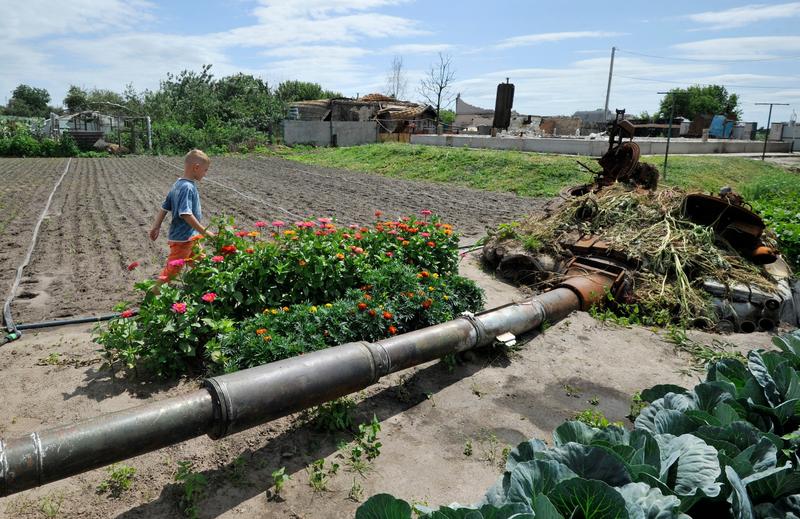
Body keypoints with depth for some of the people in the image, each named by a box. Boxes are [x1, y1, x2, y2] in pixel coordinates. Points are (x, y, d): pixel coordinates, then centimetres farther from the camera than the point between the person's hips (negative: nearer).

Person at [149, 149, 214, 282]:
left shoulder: (178, 184, 8)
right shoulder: (188, 187, -22)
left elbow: (164, 208, 11)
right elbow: (186, 214, -28)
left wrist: (156, 227, 16)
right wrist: (204, 231, -22)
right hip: (183, 238, -10)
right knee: (171, 271, 0)